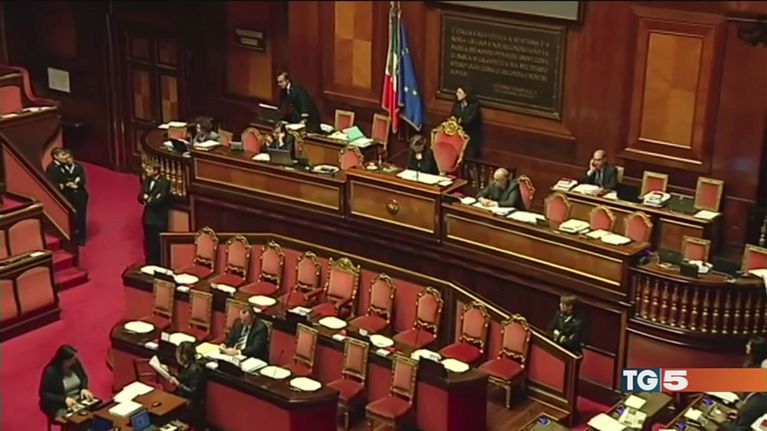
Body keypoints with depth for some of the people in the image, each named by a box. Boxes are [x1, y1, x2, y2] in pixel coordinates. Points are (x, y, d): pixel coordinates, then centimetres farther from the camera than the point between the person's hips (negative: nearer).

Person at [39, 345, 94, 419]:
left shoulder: (75, 363, -2)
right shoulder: (50, 372, -17)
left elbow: (84, 377, 16)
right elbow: (44, 394, -15)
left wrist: (84, 388, -5)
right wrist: (64, 399, -25)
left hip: (79, 399, 5)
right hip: (60, 406, -5)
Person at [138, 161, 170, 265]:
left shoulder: (164, 183, -15)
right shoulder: (146, 181, 6)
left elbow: (158, 201, -22)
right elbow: (140, 197, 4)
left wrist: (147, 198, -8)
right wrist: (149, 200, -16)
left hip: (158, 219, -7)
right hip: (148, 218, 7)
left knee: (158, 245, 0)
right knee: (148, 244, 15)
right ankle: (150, 264, 27)